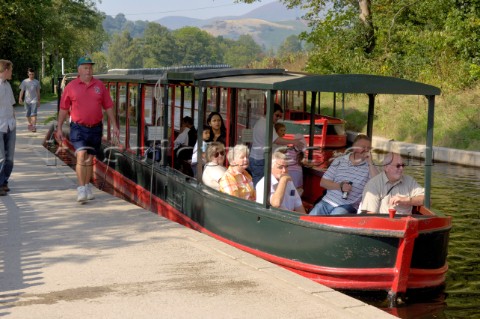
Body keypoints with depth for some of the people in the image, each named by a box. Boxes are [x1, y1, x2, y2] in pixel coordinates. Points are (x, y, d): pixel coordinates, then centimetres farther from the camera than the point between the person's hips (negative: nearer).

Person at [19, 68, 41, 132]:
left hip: (34, 100, -1)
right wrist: (20, 98, -14)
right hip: (27, 100, 2)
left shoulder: (36, 82, 5)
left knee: (33, 114, -14)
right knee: (28, 114, 10)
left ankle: (34, 126, -20)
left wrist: (39, 101, 13)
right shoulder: (24, 81, 3)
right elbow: (22, 91, 0)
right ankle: (30, 124, 31)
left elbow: (38, 92, 11)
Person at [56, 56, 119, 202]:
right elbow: (63, 109, 4)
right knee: (81, 156, -17)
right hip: (78, 127, -3)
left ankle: (88, 187, 27)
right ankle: (81, 189, -15)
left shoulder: (99, 85, 5)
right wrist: (59, 128, 4)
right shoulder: (71, 87, -1)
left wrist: (114, 126, 5)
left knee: (90, 159, 12)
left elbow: (108, 107, 9)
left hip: (95, 127, 3)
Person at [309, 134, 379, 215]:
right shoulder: (339, 161, 11)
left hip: (347, 206, -3)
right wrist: (340, 186, -9)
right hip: (327, 202, 3)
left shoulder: (370, 166, 3)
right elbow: (323, 182, 8)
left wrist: (370, 162, -14)